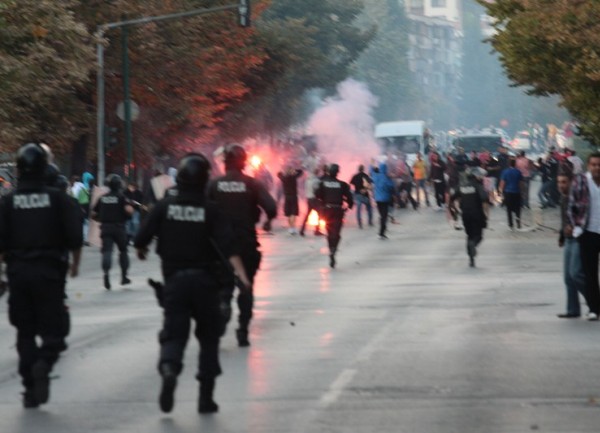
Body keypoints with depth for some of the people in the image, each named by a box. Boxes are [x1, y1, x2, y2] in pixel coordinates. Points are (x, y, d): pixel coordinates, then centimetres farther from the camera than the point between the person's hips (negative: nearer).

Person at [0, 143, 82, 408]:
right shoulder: (58, 198, -5)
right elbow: (75, 236, -7)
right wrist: (75, 263, 10)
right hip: (50, 271, -2)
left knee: (25, 331, 11)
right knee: (53, 328, 5)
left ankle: (30, 387, 8)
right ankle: (44, 362, -24)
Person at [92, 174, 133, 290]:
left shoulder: (102, 198, 8)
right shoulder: (121, 197, -4)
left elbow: (94, 215, 10)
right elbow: (129, 211, -19)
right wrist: (131, 207, 3)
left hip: (105, 228, 2)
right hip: (118, 227, -2)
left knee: (106, 251, -6)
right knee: (123, 251, 15)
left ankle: (106, 272, -30)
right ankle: (124, 277, 19)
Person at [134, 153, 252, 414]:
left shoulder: (165, 206, -4)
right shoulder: (209, 210, -6)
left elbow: (141, 239, -5)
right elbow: (227, 245, -17)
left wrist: (141, 250, 17)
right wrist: (241, 273, -23)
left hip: (174, 279, 0)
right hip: (204, 279, 0)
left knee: (173, 333, 0)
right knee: (208, 336, 13)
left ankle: (168, 369, -33)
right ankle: (206, 397, 12)